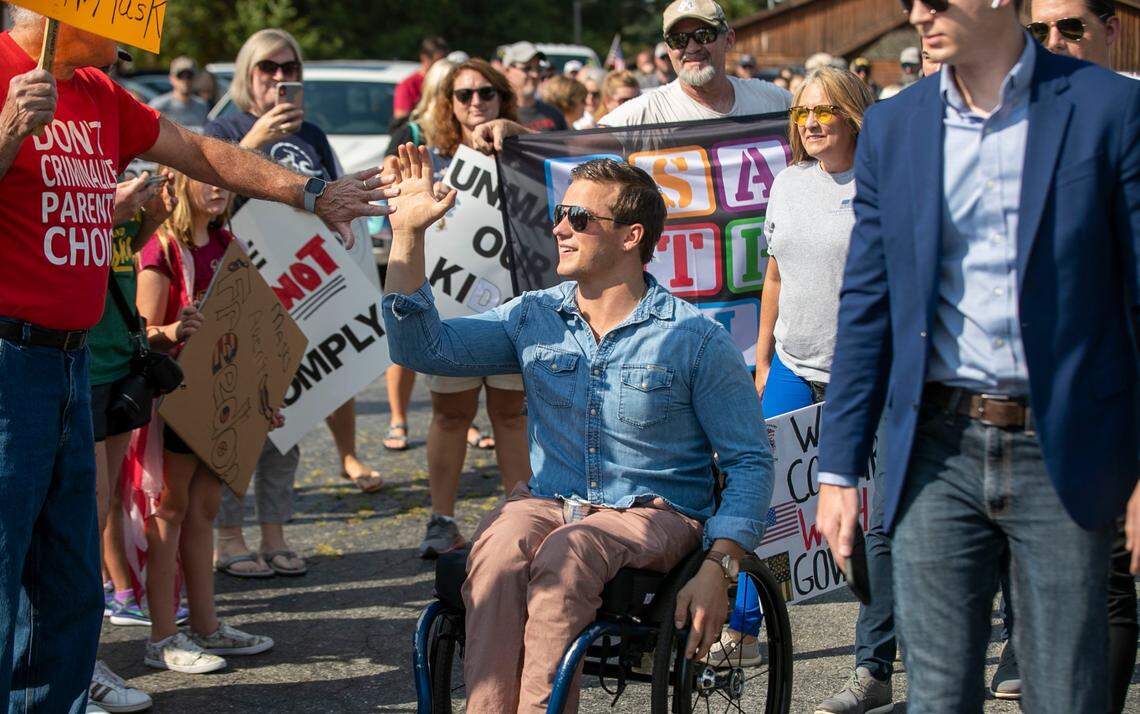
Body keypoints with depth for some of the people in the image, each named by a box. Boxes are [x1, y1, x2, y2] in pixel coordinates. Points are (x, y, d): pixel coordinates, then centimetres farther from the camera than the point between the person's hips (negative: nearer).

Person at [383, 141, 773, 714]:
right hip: (545, 503, 3)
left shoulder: (697, 339, -2)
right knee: (498, 550, -32)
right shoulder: (533, 318, 11)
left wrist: (718, 569, -15)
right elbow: (422, 347, 6)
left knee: (564, 555, -36)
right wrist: (408, 236, -2)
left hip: (652, 514, -3)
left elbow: (749, 462, -2)